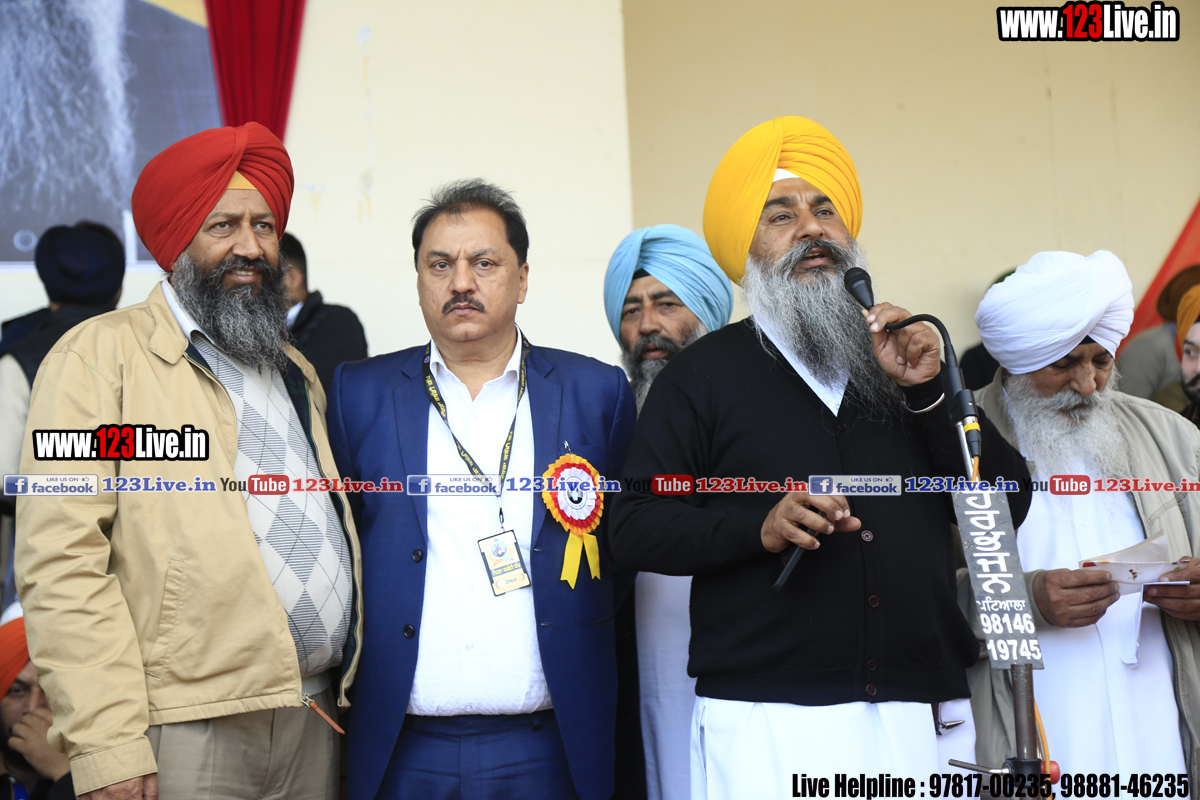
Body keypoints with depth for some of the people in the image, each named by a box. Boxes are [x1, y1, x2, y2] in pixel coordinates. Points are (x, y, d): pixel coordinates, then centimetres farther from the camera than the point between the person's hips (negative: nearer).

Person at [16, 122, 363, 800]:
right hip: (186, 733, -6)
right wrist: (107, 744, -18)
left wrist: (348, 683, 10)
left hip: (318, 720, 6)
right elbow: (61, 560, -12)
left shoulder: (296, 372, 19)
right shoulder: (101, 355, -3)